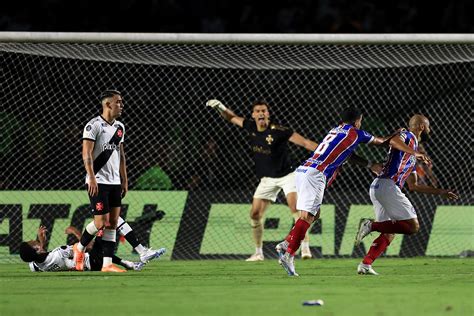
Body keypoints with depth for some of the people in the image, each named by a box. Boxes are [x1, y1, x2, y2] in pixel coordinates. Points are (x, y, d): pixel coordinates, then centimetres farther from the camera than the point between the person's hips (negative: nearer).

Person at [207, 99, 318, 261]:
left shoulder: (278, 131, -22)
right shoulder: (251, 127, -6)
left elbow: (305, 142, -24)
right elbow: (232, 118, 12)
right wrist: (221, 108, -7)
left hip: (286, 175, -5)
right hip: (267, 179, 5)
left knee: (295, 206, -24)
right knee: (255, 213, 1)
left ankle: (305, 247, -22)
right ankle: (258, 252, 15)